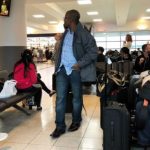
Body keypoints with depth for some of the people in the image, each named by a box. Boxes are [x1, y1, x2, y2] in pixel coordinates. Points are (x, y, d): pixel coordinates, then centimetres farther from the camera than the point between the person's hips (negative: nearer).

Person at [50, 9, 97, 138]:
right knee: (60, 97, 3)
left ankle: (76, 122, 28)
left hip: (75, 70, -6)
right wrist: (57, 64, 10)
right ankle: (60, 126, 11)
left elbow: (93, 52, -13)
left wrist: (80, 64, -18)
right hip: (62, 69, 6)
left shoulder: (83, 34, -10)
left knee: (77, 97, 10)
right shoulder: (65, 33, 13)